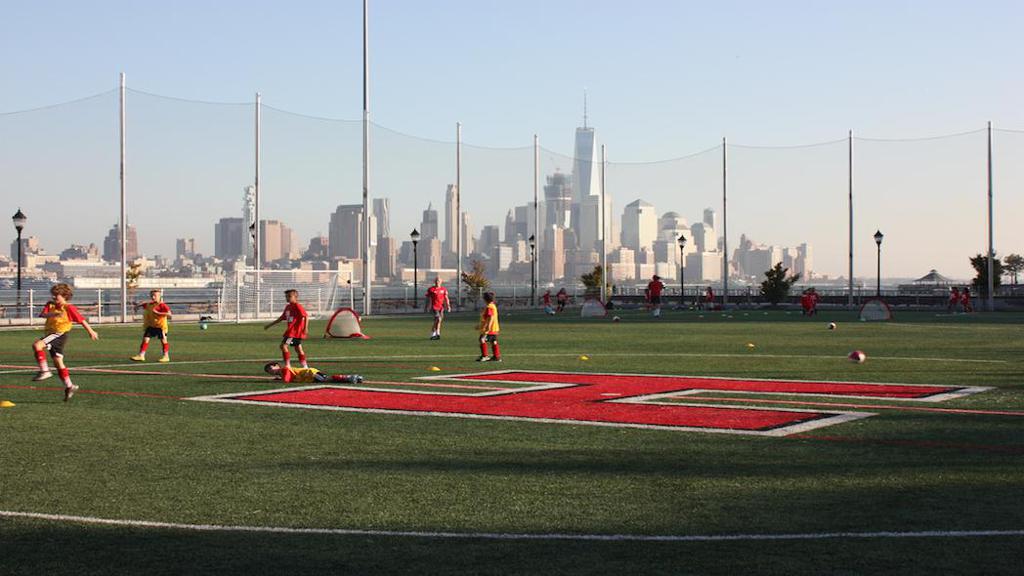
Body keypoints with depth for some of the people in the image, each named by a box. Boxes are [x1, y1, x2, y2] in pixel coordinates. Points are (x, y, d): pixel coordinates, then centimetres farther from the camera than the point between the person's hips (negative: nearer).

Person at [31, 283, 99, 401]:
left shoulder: (69, 308, -8)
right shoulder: (50, 305, 8)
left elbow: (81, 320, -2)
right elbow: (42, 315, -10)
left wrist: (91, 332, 4)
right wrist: (52, 314, -30)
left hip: (60, 334, -7)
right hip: (52, 335, 7)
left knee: (37, 345, -26)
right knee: (58, 362, 11)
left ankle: (45, 371, -21)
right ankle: (69, 386, 20)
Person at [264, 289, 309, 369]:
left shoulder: (297, 306, -11)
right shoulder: (288, 307, 16)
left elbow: (306, 316, -19)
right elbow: (282, 318, 26)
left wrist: (305, 328, -30)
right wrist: (270, 325, 29)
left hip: (295, 331, -9)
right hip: (290, 330, 9)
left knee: (283, 345, -14)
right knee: (298, 348, 11)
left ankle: (287, 365, -12)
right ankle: (305, 366, 16)